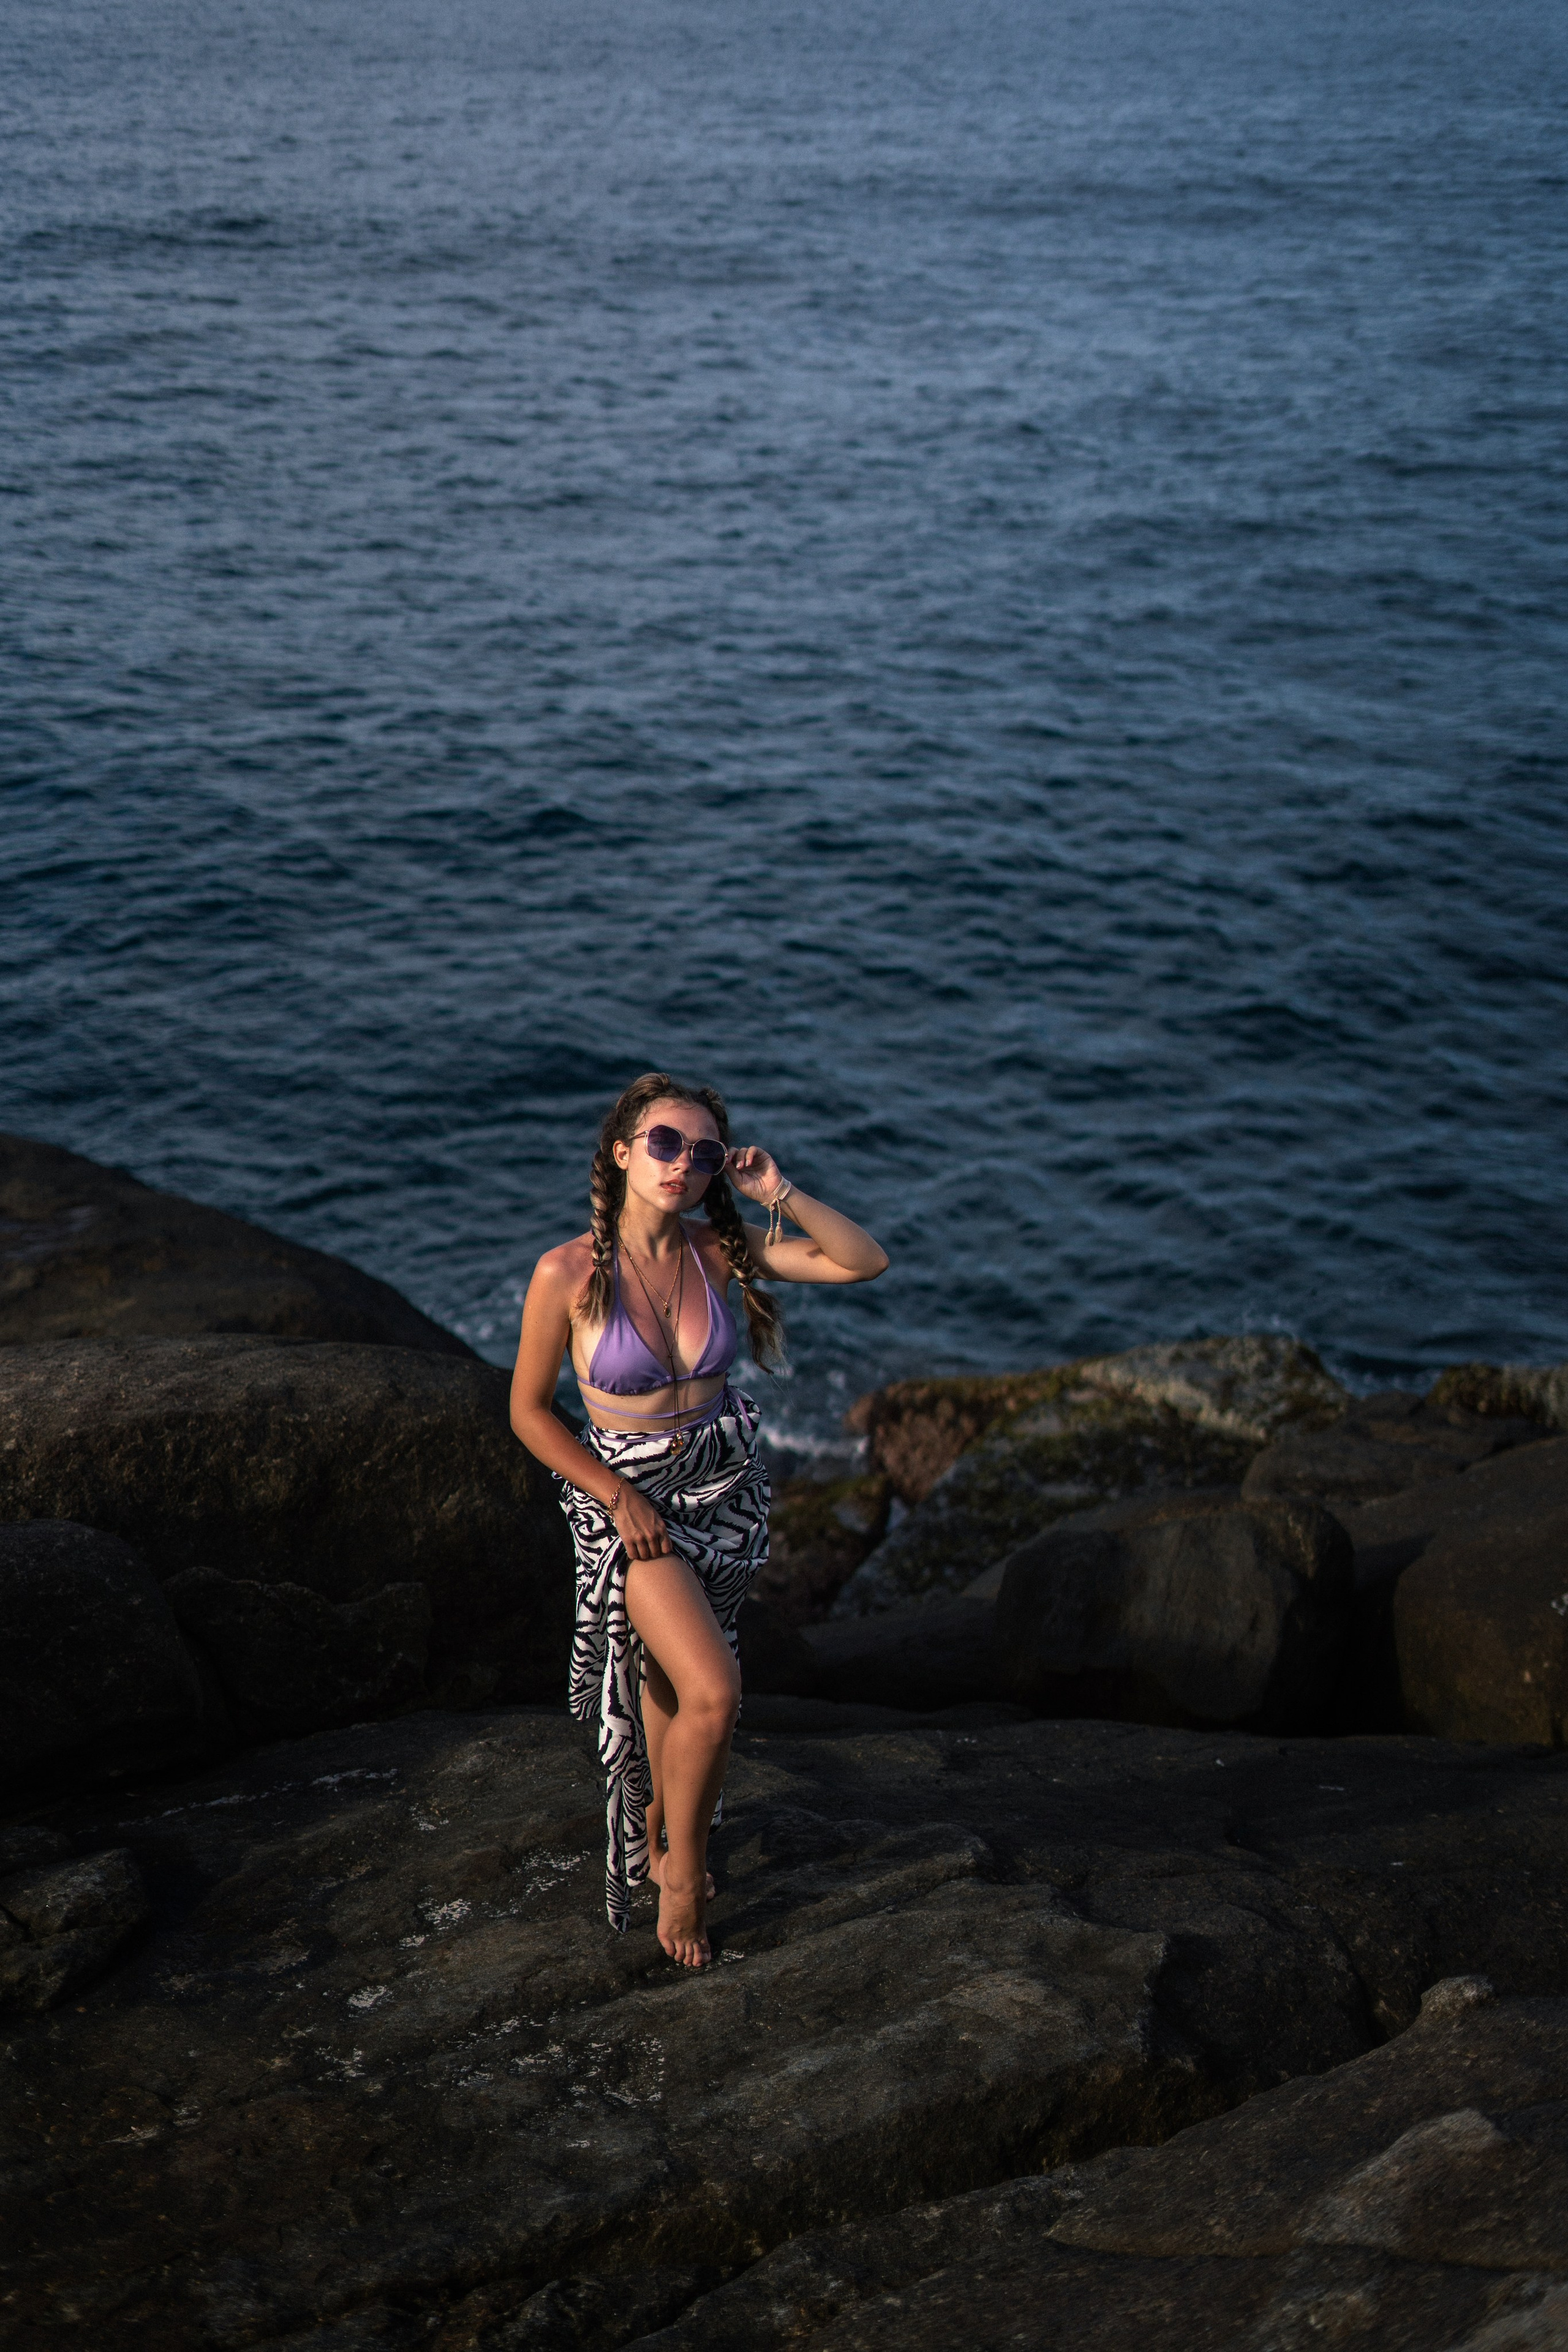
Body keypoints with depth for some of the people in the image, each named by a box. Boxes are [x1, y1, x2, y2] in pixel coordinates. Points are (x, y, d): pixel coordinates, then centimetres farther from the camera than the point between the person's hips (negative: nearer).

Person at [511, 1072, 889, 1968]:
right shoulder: (569, 1273, -18)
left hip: (728, 1486, 4)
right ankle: (681, 1872, 6)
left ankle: (655, 1839, 43)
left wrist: (779, 1194, -18)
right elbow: (529, 1410, -8)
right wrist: (620, 1498, -11)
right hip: (630, 1496, -4)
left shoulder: (720, 1249, -8)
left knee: (670, 1680, 19)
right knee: (714, 1692, -18)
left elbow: (866, 1261, -8)